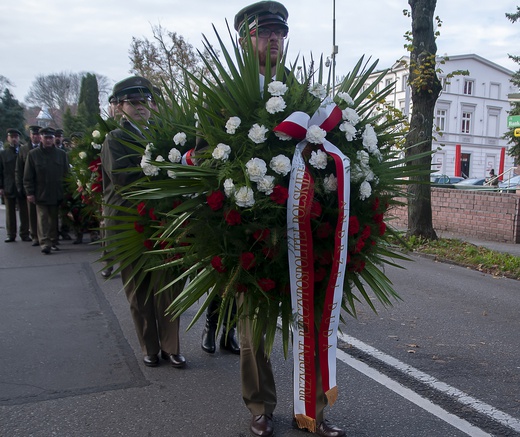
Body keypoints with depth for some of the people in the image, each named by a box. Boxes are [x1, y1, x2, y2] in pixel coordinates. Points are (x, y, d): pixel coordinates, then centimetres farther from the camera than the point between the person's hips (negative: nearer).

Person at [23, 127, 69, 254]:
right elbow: (28, 176, 0)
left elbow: (66, 173, 8)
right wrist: (30, 192, -5)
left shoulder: (61, 154, 5)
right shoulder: (33, 154, 0)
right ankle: (45, 244, -9)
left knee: (54, 219, 10)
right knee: (42, 218, -6)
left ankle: (53, 241, 19)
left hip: (56, 194, 2)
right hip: (41, 194, -2)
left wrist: (66, 191, 3)